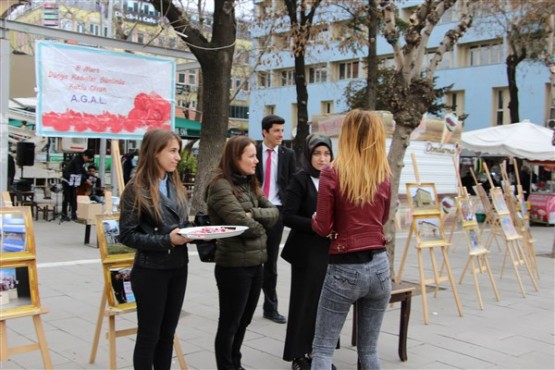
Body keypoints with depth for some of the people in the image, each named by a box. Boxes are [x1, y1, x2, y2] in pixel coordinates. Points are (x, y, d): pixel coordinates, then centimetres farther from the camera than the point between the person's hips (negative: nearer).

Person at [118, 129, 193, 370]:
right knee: (149, 335, 6)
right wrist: (167, 240, -23)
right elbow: (127, 235, -14)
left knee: (167, 334, 15)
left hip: (178, 268, 6)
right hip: (150, 271, -6)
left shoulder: (176, 186, 8)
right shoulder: (136, 189, -11)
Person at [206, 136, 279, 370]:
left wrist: (253, 214, -14)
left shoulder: (250, 184, 12)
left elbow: (274, 213, 5)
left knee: (243, 321, 19)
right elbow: (242, 223, -22)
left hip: (255, 263, 8)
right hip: (234, 265, -8)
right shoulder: (220, 186, -15)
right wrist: (260, 227, -2)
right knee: (229, 324, 7)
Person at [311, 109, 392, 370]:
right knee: (369, 349, 17)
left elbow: (323, 228, -9)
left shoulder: (332, 173, -11)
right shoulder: (384, 175, 4)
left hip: (345, 268, -5)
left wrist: (314, 218, 11)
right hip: (379, 266, 5)